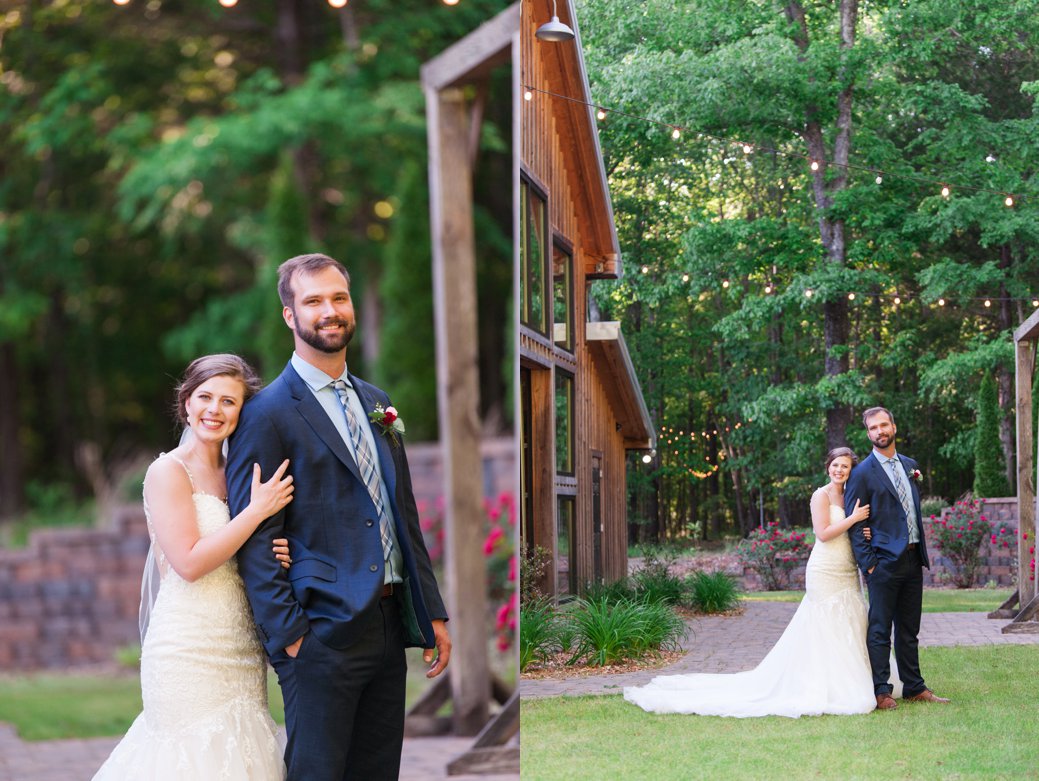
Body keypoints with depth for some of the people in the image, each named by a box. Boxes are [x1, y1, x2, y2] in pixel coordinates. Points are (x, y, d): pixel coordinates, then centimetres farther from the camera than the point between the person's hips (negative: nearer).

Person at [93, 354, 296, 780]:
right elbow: (190, 563, -16)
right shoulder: (169, 471, -7)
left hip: (240, 655, 7)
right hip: (189, 651, -7)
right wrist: (258, 510, -15)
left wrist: (274, 557, -5)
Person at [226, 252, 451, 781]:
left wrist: (432, 613, 14)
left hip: (390, 624, 7)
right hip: (323, 633, -7)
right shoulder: (267, 415, -7)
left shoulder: (376, 403, 16)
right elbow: (255, 540, -10)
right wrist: (288, 636, -15)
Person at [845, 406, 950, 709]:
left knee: (909, 630, 13)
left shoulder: (910, 465, 14)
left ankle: (914, 687, 20)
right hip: (885, 560, -6)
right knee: (880, 630, -2)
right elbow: (854, 523, -7)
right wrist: (867, 564, -12)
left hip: (913, 559, 6)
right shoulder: (863, 473, -6)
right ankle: (881, 692, 3)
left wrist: (923, 553, 10)